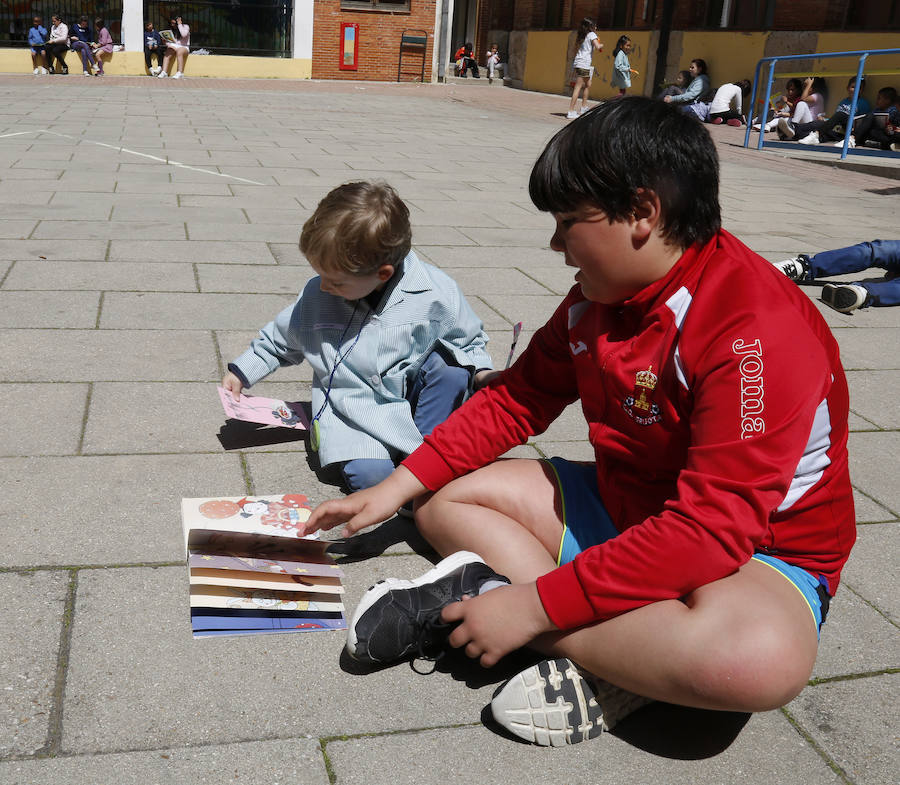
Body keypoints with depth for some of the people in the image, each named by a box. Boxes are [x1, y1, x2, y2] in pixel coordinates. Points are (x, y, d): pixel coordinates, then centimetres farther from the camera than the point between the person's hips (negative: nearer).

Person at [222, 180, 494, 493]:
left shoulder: (436, 293, -14)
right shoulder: (315, 296, -8)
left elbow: (470, 340, 4)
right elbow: (280, 340, 13)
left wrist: (480, 372, -13)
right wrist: (240, 372, 13)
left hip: (410, 395, 1)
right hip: (349, 408, -1)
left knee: (450, 362, -27)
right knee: (368, 474, -30)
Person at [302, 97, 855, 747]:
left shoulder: (759, 330, -28)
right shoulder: (599, 296, -2)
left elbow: (714, 530, -33)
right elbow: (518, 399, 5)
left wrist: (533, 604, -31)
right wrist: (395, 489, -2)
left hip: (759, 551, -7)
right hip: (620, 511, 7)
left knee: (759, 655, -41)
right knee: (443, 497, 1)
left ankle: (489, 586, -25)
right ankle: (610, 664, -18)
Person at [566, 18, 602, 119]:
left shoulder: (580, 35, 16)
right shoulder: (592, 34, -4)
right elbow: (597, 47, -15)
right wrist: (601, 45, 4)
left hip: (577, 62, 8)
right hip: (584, 64, -8)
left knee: (588, 85, 21)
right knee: (578, 87, -9)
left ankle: (584, 107, 28)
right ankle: (571, 112, -13)